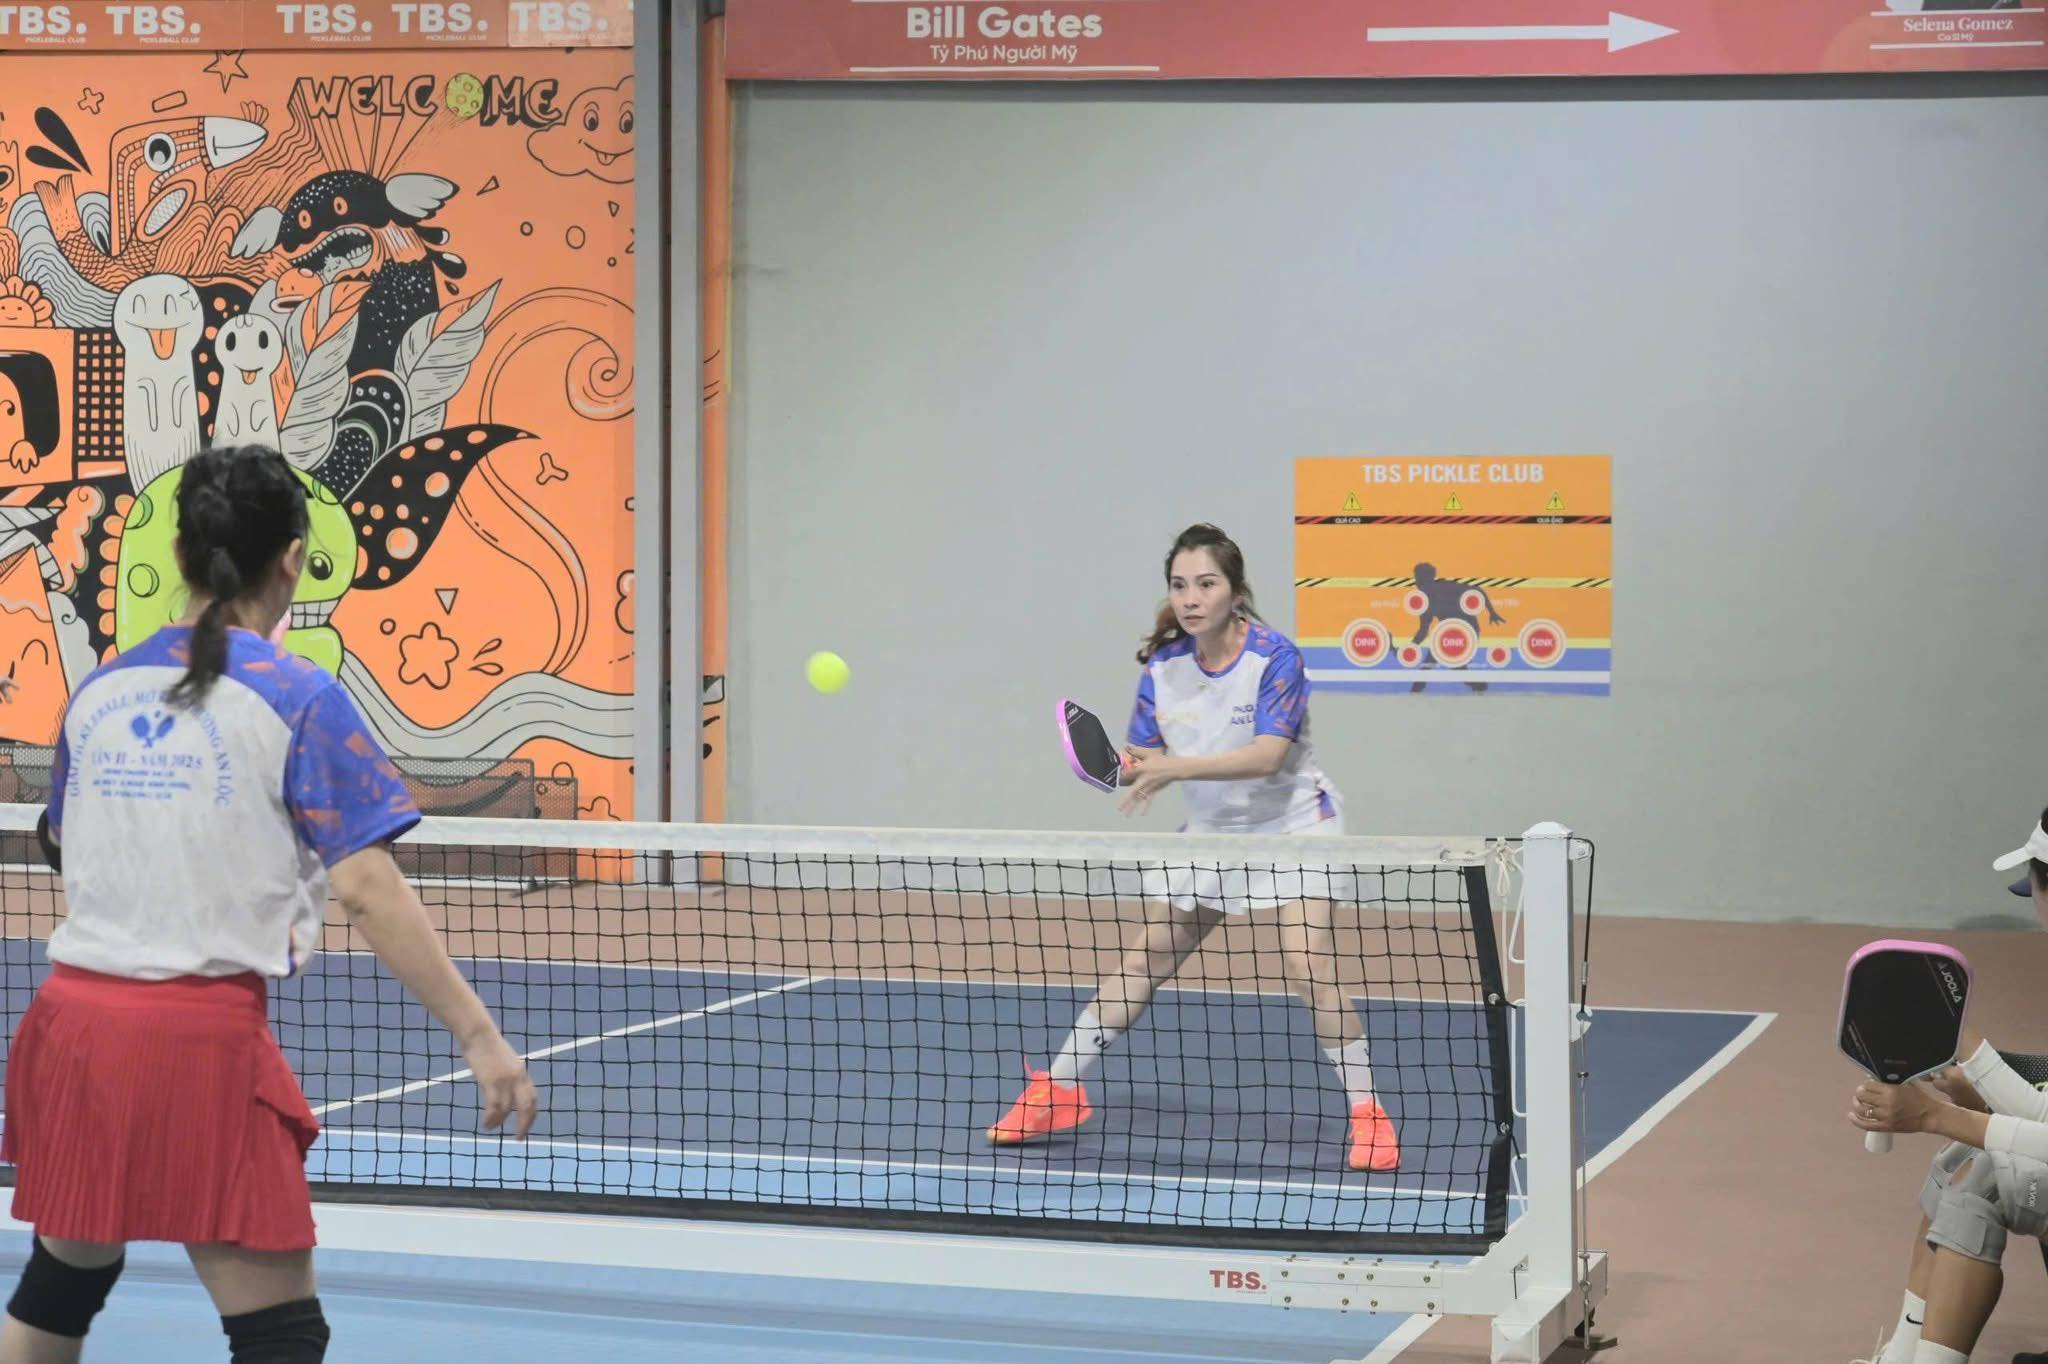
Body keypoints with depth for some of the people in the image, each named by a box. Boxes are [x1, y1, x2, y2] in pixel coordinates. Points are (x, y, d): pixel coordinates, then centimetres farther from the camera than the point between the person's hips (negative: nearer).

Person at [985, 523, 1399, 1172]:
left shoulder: (1273, 656, -21)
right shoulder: (1163, 666, -6)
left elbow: (1267, 755, -31)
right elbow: (1146, 757, -2)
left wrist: (1175, 767, -40)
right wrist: (1127, 766, -26)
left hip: (1292, 823, -5)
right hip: (1211, 832, 5)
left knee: (1307, 964, -21)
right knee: (1143, 962, 9)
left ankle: (1367, 1114, -10)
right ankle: (1058, 1089, 19)